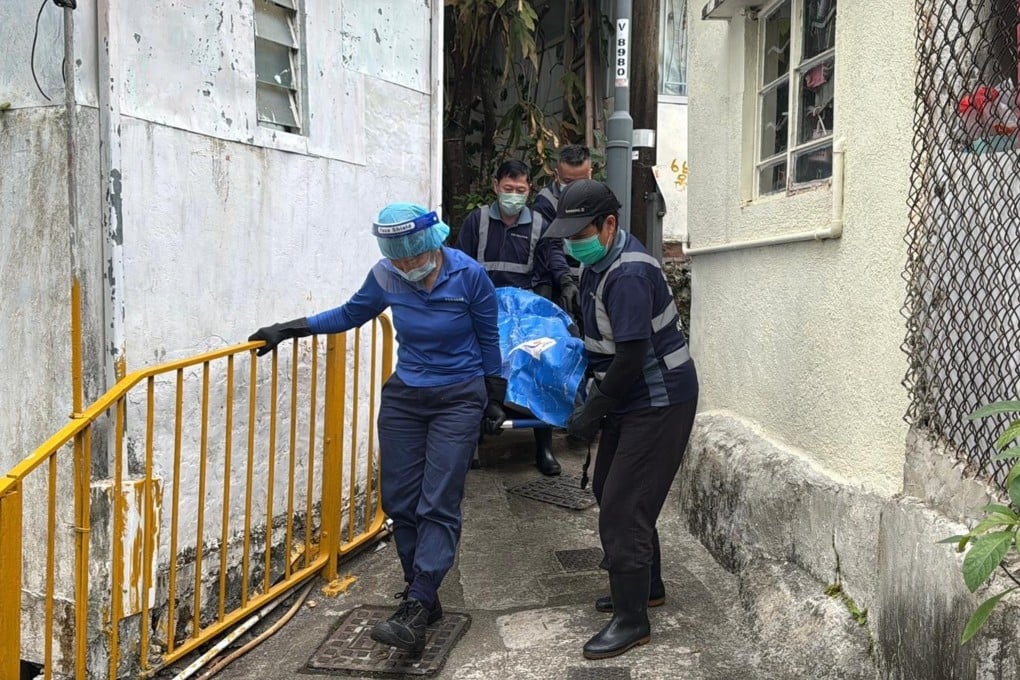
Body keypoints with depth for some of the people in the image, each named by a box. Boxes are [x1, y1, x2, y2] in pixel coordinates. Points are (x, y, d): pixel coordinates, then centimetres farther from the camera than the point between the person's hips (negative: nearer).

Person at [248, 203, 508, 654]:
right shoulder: (386, 277, -6)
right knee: (400, 502, 3)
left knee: (437, 506, -9)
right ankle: (424, 598, 16)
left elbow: (488, 341, -3)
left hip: (458, 400, -4)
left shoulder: (469, 276, -15)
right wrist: (288, 329, 9)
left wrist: (495, 401, 4)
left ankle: (415, 612, -10)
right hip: (403, 397, 4)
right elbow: (350, 314, 11)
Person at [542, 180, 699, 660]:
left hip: (659, 400, -11)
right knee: (609, 489, 19)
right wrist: (594, 390, 15)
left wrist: (592, 413, -19)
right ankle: (646, 586, 35)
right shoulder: (599, 261, 6)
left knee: (622, 506, -9)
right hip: (629, 397, 11)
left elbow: (632, 357, -28)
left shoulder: (628, 275, -26)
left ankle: (632, 621, 3)